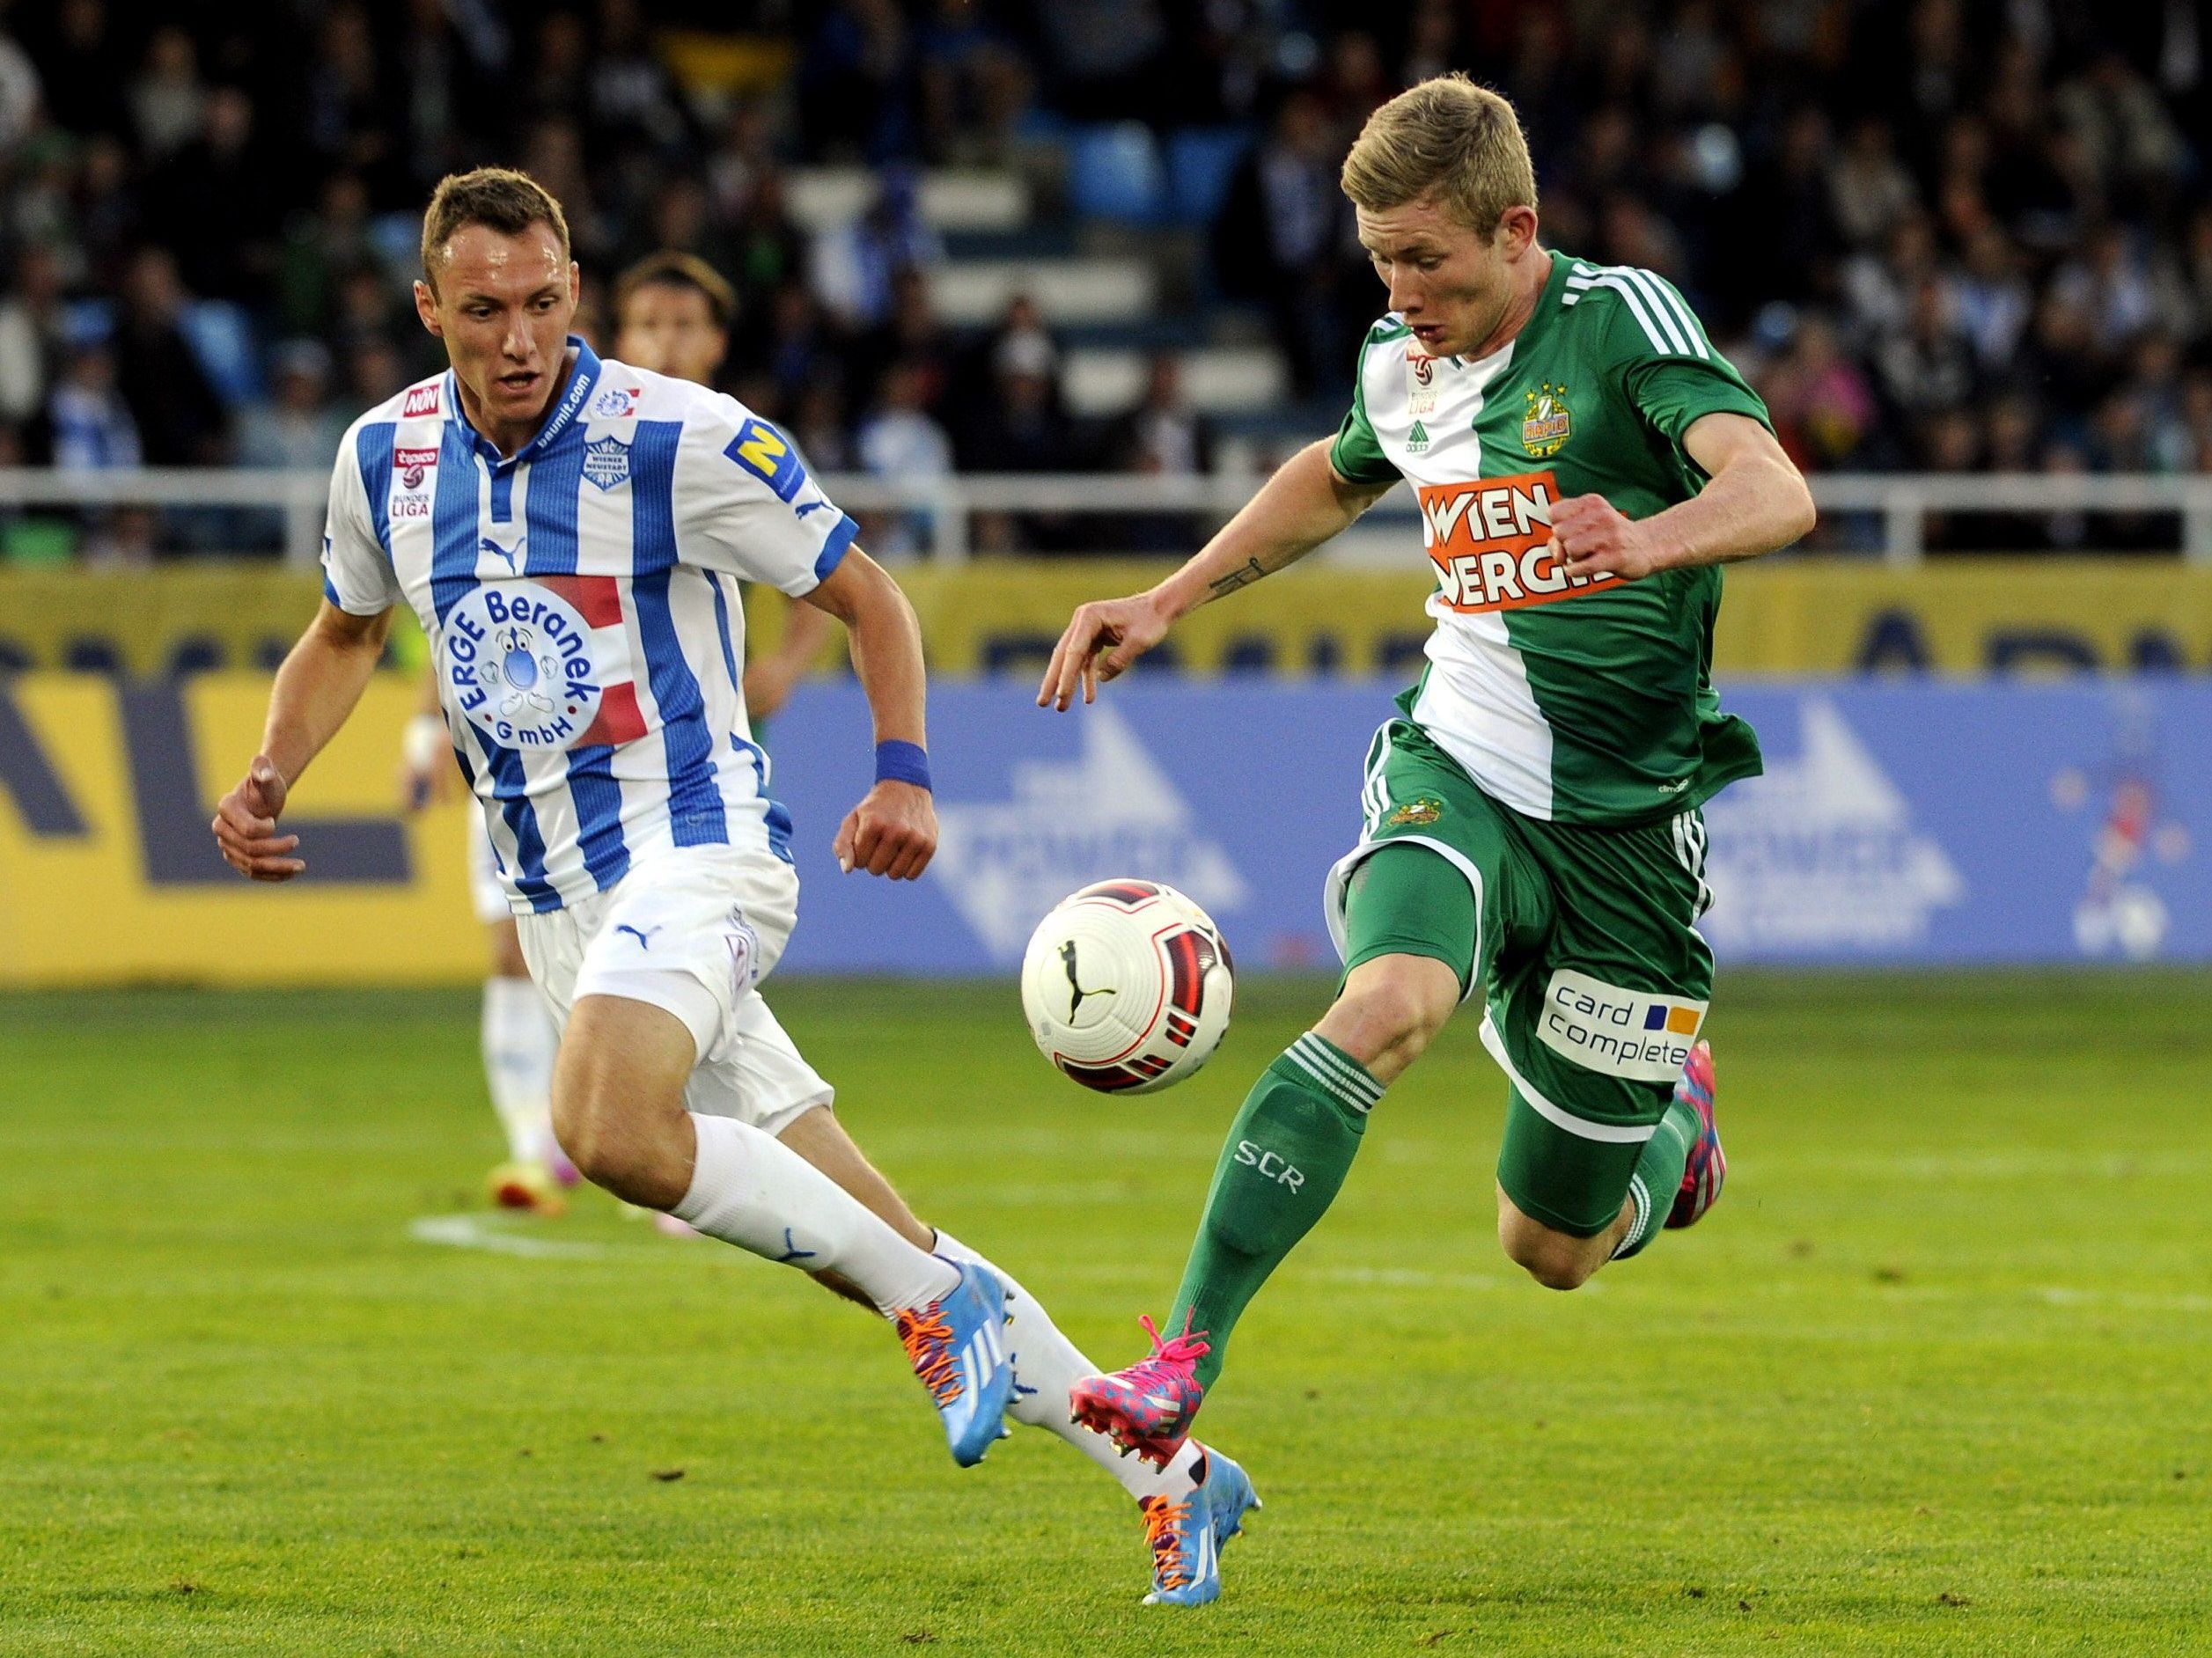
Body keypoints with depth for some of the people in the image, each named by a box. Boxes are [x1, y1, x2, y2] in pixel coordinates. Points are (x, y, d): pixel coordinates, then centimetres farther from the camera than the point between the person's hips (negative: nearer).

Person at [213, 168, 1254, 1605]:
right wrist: (272, 778, 7)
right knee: (870, 1252, 2)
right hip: (556, 900, 5)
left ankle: (933, 1295, -19)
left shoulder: (676, 438, -11)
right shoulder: (388, 456, 5)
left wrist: (905, 773, -17)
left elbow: (866, 594, -2)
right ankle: (1164, 1468, 10)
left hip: (693, 844, -5)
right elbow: (347, 634, 24)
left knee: (607, 1128, -35)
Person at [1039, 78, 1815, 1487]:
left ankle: (1674, 1110, 42)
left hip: (1626, 822, -3)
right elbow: (1336, 480, 31)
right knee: (1388, 1006, -33)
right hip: (1457, 773, 3)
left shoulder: (1621, 318, -12)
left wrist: (1653, 537, -49)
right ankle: (1184, 1357, -36)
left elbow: (1777, 493, -28)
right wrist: (1169, 602, 24)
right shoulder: (1402, 367, 6)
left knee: (1553, 1250, 6)